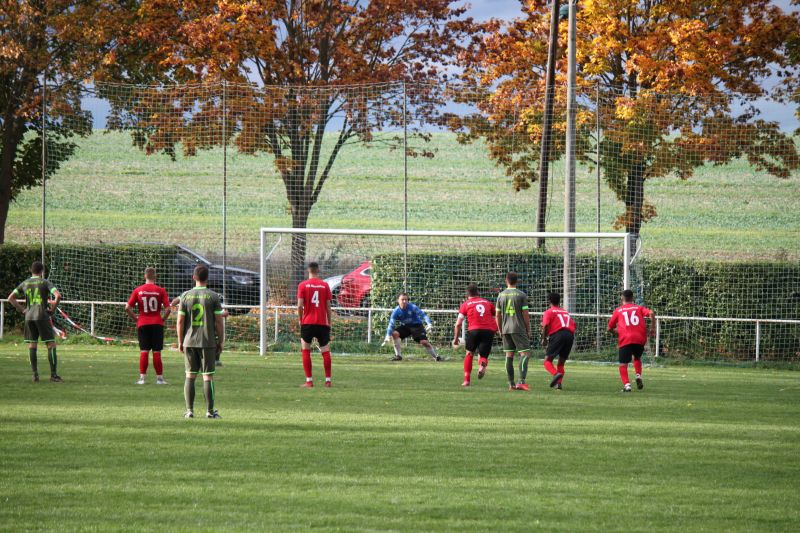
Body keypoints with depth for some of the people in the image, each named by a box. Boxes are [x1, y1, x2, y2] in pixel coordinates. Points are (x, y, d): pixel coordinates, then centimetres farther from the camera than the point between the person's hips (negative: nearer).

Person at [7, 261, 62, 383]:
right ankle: (54, 375, -5)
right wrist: (53, 309, -2)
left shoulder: (25, 284, 10)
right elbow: (58, 295, -15)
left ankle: (35, 374, 3)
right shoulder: (45, 283, -2)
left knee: (32, 345, 8)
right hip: (42, 316, -4)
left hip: (29, 317, 4)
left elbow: (10, 298, 10)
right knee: (51, 344, 0)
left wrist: (22, 310, 11)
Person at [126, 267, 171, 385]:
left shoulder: (138, 290, 0)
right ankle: (159, 378, 6)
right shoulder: (160, 290, -4)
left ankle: (142, 378, 2)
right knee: (157, 352, 2)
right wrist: (163, 318, 4)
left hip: (142, 324, 1)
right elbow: (168, 309, -11)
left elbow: (128, 308, -4)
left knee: (144, 351, 5)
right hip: (157, 324, -1)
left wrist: (135, 318, 6)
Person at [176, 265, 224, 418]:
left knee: (190, 376, 7)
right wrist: (221, 342, 5)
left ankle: (189, 410, 5)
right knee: (208, 377, 2)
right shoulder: (213, 296, -4)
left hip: (189, 342, 2)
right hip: (208, 342, -2)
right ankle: (210, 411, 3)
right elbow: (219, 321, -4)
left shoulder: (186, 296, 1)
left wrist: (180, 342, 10)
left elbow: (180, 321, 1)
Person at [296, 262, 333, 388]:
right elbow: (328, 307, 2)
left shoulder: (302, 285, -2)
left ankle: (309, 381, -1)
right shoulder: (325, 285, 2)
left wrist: (300, 320, 7)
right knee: (326, 351, 6)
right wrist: (329, 323, 12)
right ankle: (328, 380, 3)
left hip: (307, 323, -1)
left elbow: (300, 306, -7)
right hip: (322, 323, 1)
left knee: (305, 351, 6)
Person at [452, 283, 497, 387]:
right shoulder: (488, 303, 21)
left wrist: (456, 339, 16)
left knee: (469, 353, 18)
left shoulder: (465, 304, 13)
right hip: (489, 330, 2)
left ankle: (466, 380, 12)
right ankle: (482, 364, -27)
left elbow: (458, 324, 8)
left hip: (474, 329, -2)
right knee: (483, 356, 10)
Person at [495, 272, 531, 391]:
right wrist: (528, 331, 2)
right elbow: (525, 315, -7)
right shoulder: (521, 295, -5)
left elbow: (497, 315, 9)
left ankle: (511, 384, 7)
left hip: (506, 330, 5)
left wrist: (500, 331, 20)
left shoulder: (501, 295, 7)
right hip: (519, 329, -5)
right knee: (525, 354, -4)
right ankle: (521, 382, -18)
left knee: (509, 355, 8)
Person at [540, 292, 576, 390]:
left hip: (557, 334, -5)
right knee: (561, 363, 16)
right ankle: (558, 383, 1)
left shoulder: (549, 312, 9)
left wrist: (544, 339, 3)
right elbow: (573, 324, 18)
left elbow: (545, 326, -5)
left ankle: (556, 374, -32)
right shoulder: (565, 312, 27)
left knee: (548, 360, -4)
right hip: (570, 335, 5)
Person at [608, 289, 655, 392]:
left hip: (625, 340, -2)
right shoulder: (639, 308, 16)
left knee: (623, 364, 3)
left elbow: (610, 328, 17)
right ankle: (638, 375, 5)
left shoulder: (618, 310, 15)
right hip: (640, 339, 2)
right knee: (637, 358, 28)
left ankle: (626, 384, -16)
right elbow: (651, 314, -3)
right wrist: (651, 328, 5)